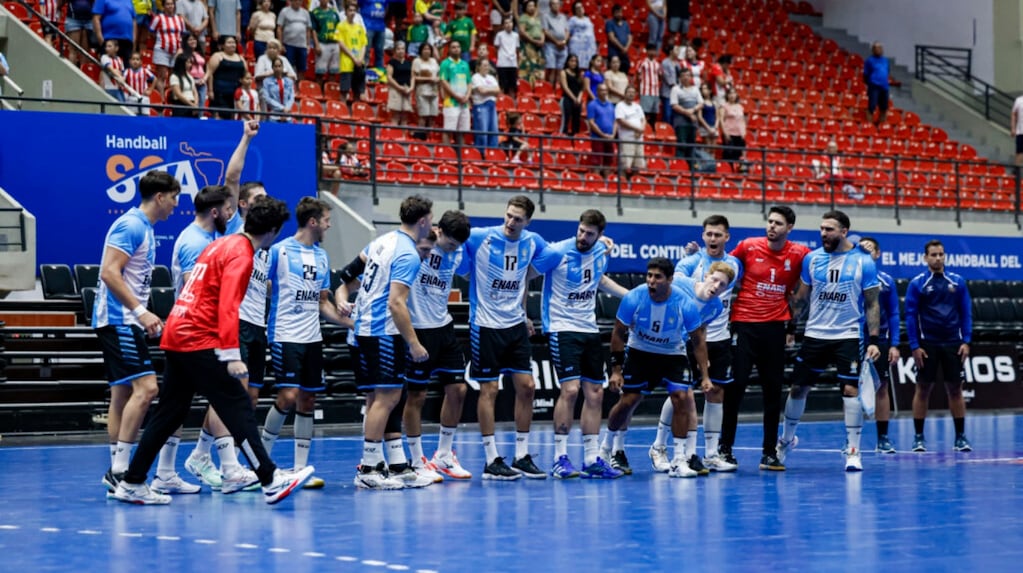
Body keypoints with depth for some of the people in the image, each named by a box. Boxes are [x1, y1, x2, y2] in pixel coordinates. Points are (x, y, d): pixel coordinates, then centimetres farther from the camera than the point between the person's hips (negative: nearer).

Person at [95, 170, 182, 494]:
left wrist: (145, 318, 21)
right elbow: (109, 273, -20)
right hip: (118, 320, -11)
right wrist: (141, 312, -23)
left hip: (126, 321, 11)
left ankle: (116, 473, 11)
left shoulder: (144, 228, 17)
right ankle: (119, 468, -17)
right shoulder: (130, 225, -13)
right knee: (145, 387, -17)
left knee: (123, 393, 9)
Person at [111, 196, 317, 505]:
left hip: (176, 336, 9)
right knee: (239, 408, -9)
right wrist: (232, 355, -26)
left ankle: (132, 483, 14)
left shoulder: (222, 244, 17)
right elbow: (228, 307, -21)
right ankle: (270, 480, -12)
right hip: (199, 341, -9)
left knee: (170, 413, 12)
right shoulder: (241, 255, -11)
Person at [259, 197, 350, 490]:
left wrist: (349, 322, 9)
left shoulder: (322, 256, 13)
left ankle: (300, 468, 10)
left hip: (312, 338, 7)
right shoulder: (280, 251, -6)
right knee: (288, 397, -14)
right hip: (285, 336, -7)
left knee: (307, 401, 5)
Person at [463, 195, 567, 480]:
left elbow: (559, 256, 20)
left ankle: (522, 457, 14)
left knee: (526, 387, 3)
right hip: (485, 325, -5)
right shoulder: (479, 238, -13)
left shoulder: (532, 243, 1)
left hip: (516, 325, 5)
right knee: (489, 390, -3)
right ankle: (492, 461, 4)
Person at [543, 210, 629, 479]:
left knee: (595, 394, 5)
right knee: (570, 389, -16)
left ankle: (592, 459, 12)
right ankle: (560, 459, -7)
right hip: (562, 328, -6)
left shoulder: (601, 252, 4)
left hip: (590, 330, 6)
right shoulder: (558, 252, -14)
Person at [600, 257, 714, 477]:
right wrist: (616, 369, -10)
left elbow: (698, 340, -11)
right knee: (627, 402, -3)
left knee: (681, 398, -18)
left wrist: (705, 376, -14)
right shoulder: (633, 298, -23)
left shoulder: (685, 304, -24)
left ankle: (679, 461, -11)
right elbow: (619, 333, -9)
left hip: (672, 355, 0)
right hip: (639, 353, 0)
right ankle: (608, 448, 25)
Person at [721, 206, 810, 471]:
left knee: (773, 390, 4)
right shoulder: (748, 246, -4)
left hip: (775, 327, 1)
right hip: (744, 324, -1)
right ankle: (725, 448, 7)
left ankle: (769, 453, 11)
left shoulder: (799, 254, -2)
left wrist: (792, 322, 9)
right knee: (735, 386, -3)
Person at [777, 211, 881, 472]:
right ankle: (787, 439, 29)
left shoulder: (863, 262, -4)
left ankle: (853, 451, -3)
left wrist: (874, 340, -9)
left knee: (851, 390, -11)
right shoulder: (811, 259, 3)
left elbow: (872, 304, -2)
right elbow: (801, 297, 12)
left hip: (848, 337, -3)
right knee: (798, 388, 8)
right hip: (814, 335, 3)